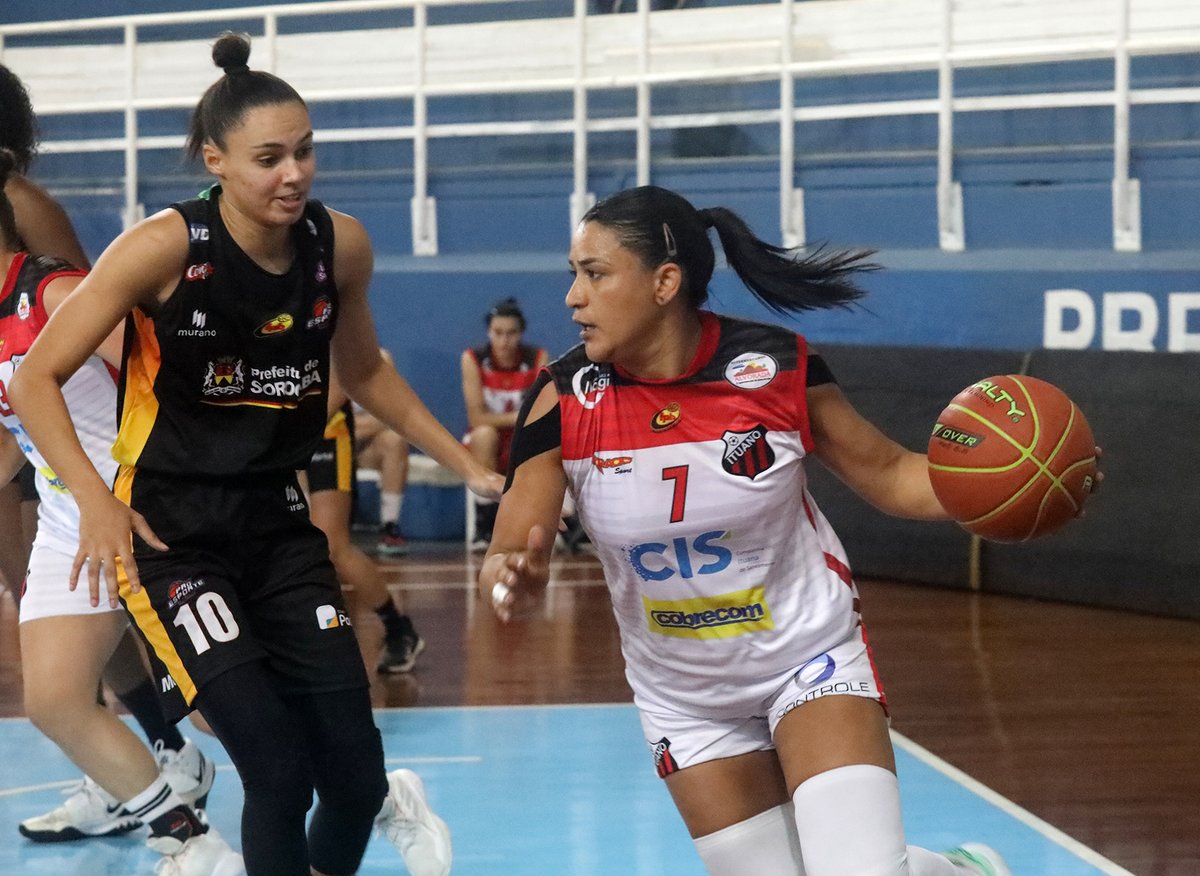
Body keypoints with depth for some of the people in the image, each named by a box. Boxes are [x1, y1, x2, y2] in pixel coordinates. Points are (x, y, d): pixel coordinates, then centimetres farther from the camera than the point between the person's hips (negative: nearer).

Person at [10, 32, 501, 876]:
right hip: (169, 530, -4)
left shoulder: (340, 244, -4)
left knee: (356, 774, 0)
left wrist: (467, 464, 13)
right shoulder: (165, 248, -17)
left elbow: (364, 371, 16)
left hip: (280, 523, 4)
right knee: (280, 771, -17)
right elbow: (38, 379, -13)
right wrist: (96, 500, -26)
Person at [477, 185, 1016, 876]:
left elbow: (888, 475, -5)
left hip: (811, 655, -3)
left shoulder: (777, 367, -16)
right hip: (686, 702, 3)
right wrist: (512, 581, -39)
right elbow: (507, 558, -14)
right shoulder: (565, 403, -15)